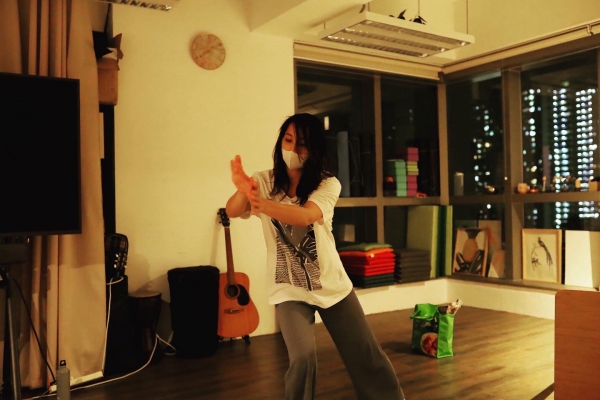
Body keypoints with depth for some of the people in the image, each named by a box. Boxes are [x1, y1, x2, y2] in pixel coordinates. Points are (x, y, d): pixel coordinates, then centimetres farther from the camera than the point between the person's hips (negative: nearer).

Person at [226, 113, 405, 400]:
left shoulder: (327, 184, -9)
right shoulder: (264, 182, -4)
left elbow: (307, 216, -29)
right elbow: (231, 212, -19)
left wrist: (264, 205, -47)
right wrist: (242, 191, -43)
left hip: (331, 284, 1)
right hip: (289, 289, 0)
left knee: (366, 354, 8)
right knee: (303, 357, -18)